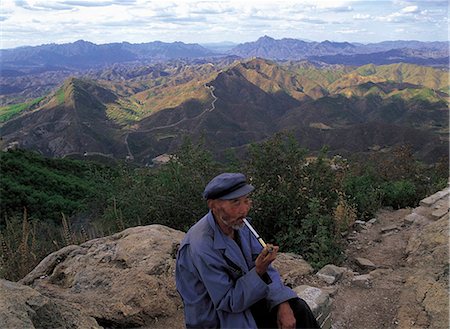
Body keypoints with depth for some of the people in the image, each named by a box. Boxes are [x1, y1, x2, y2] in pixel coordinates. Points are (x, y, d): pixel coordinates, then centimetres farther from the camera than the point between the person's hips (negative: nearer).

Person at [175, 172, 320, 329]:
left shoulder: (238, 223, -9)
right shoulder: (202, 248, -32)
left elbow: (266, 268, -3)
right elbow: (230, 302, -24)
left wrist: (283, 304, -14)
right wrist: (259, 272, -35)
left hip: (243, 297, 7)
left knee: (298, 309, 1)